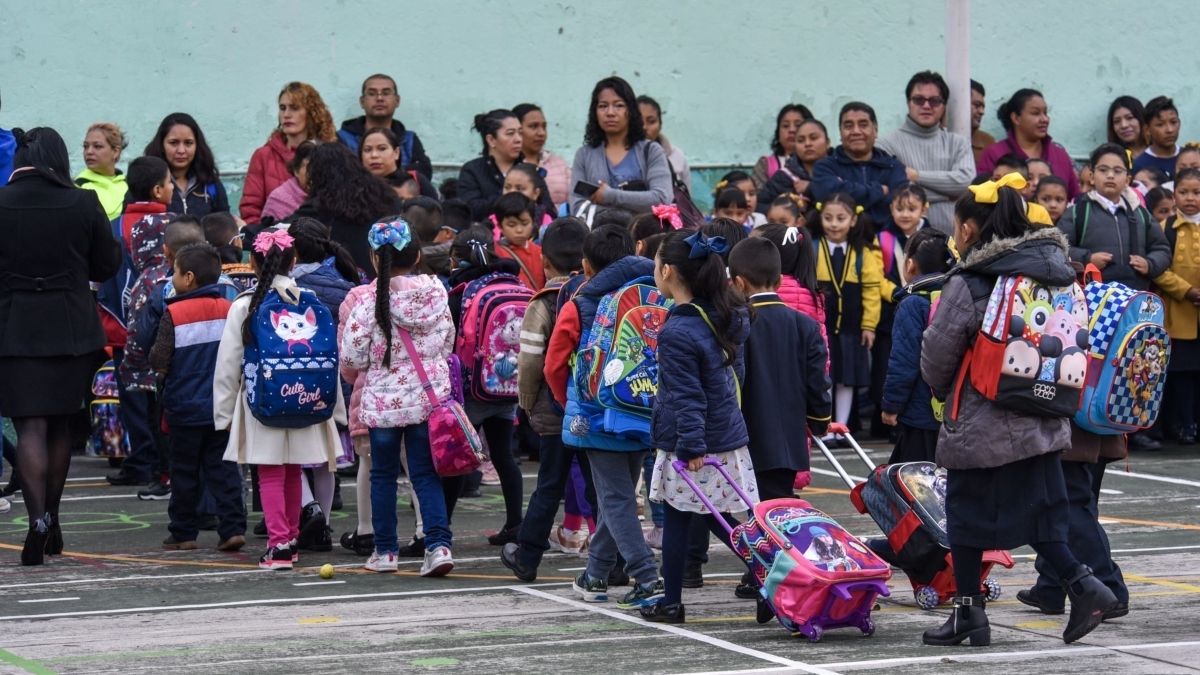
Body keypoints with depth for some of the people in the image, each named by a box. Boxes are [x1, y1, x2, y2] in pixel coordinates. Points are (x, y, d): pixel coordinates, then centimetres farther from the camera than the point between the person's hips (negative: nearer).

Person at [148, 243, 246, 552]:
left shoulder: (174, 314, -13)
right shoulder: (228, 309, -1)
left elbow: (159, 362, -15)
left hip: (185, 407, -3)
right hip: (223, 407, 3)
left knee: (184, 471, 8)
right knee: (223, 468, 7)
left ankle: (183, 533, 14)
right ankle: (232, 528, -2)